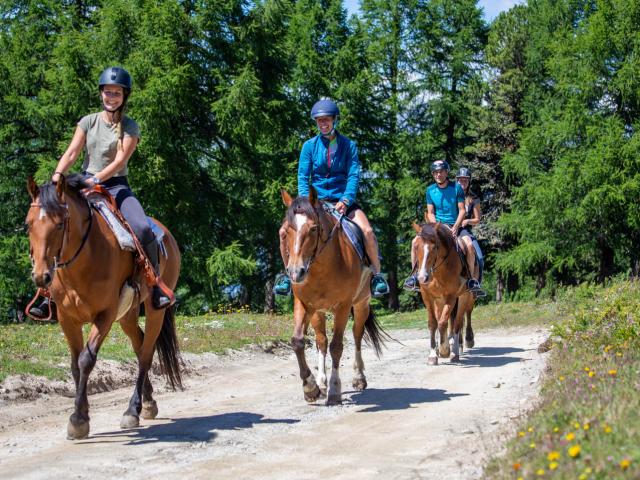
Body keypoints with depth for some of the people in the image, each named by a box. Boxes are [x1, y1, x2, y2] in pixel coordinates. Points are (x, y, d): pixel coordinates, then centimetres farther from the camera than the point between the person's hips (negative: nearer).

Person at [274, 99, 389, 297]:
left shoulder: (348, 145, 2)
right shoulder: (310, 146, 4)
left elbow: (353, 176, -6)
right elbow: (303, 177, 0)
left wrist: (345, 201, -22)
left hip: (342, 200, -1)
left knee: (367, 231, -26)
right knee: (285, 231, -17)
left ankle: (377, 275, -5)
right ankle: (289, 273, 5)